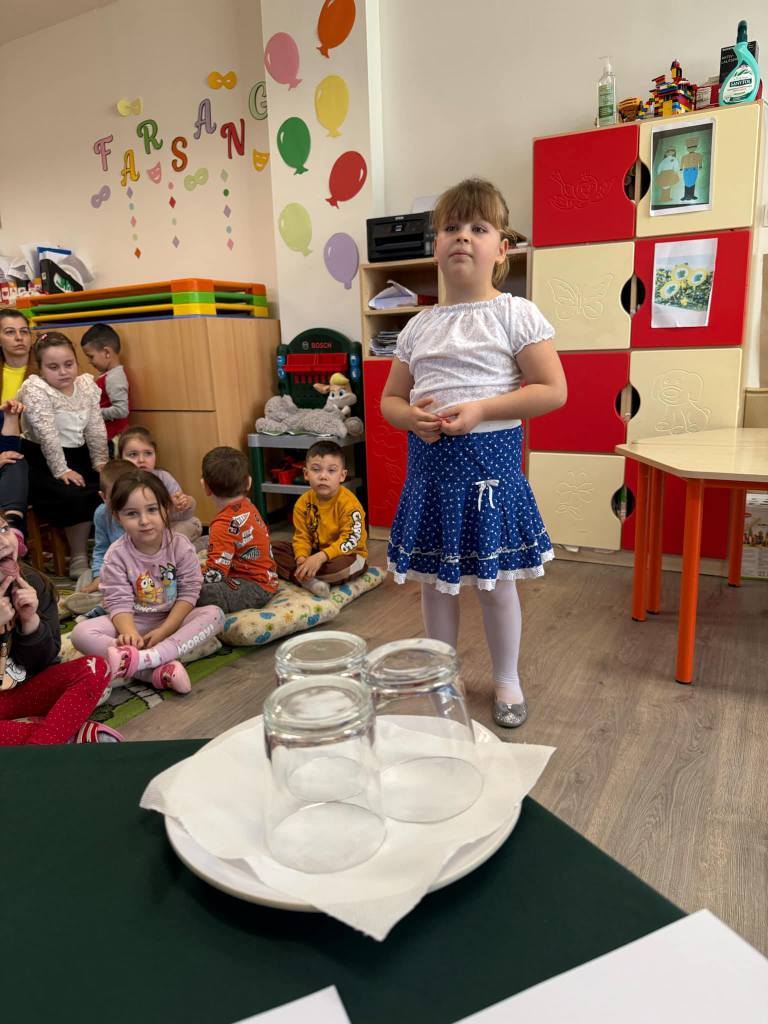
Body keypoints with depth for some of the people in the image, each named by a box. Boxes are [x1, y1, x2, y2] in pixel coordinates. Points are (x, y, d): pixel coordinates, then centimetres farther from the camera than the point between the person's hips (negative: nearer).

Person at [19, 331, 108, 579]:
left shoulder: (86, 384, 1)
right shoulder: (35, 390, -16)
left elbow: (95, 429, 2)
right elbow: (47, 435, -20)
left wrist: (101, 463, -1)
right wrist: (61, 471, -22)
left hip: (78, 455, 6)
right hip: (43, 461, -6)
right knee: (77, 497, -27)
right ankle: (78, 559, -9)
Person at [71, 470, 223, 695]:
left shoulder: (181, 546, -11)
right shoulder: (116, 555, -11)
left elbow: (189, 593, -11)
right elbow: (119, 602, -14)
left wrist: (164, 630, -21)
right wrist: (130, 633, -33)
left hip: (173, 620, 0)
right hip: (133, 623, 0)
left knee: (214, 614, -27)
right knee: (81, 633, -26)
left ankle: (143, 659, -40)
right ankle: (160, 670, -38)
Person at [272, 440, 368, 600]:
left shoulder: (348, 503, -22)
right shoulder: (303, 502, -6)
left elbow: (350, 541, -27)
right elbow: (302, 536, -4)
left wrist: (320, 557, -36)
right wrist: (302, 558, -26)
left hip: (345, 555, -6)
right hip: (314, 553, 6)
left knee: (342, 564, -40)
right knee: (275, 548, -7)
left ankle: (302, 577, -20)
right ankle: (309, 581, -27)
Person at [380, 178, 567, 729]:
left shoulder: (515, 314, -4)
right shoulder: (419, 326, 9)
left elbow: (553, 390, -10)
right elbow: (390, 398, 14)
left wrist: (480, 409, -19)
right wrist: (411, 416, -10)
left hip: (490, 456, -4)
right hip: (429, 458, 5)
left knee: (497, 580, 7)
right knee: (435, 578, 13)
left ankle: (507, 680, 29)